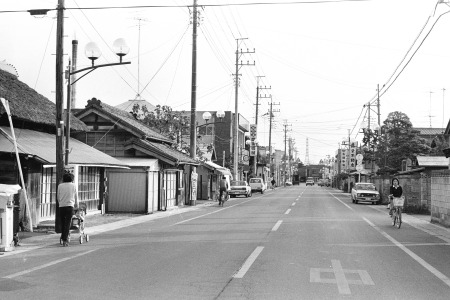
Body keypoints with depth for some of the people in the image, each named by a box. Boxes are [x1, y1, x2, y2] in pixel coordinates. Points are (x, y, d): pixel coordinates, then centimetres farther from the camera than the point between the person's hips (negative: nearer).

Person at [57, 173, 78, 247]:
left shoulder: (60, 186, 8)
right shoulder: (73, 185, 6)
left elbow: (58, 197, 12)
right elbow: (76, 197, 15)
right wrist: (76, 205, 29)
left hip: (61, 206, 2)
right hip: (70, 206, -2)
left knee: (62, 223, 13)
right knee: (68, 224, -3)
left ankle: (63, 237, 20)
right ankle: (65, 240, -10)